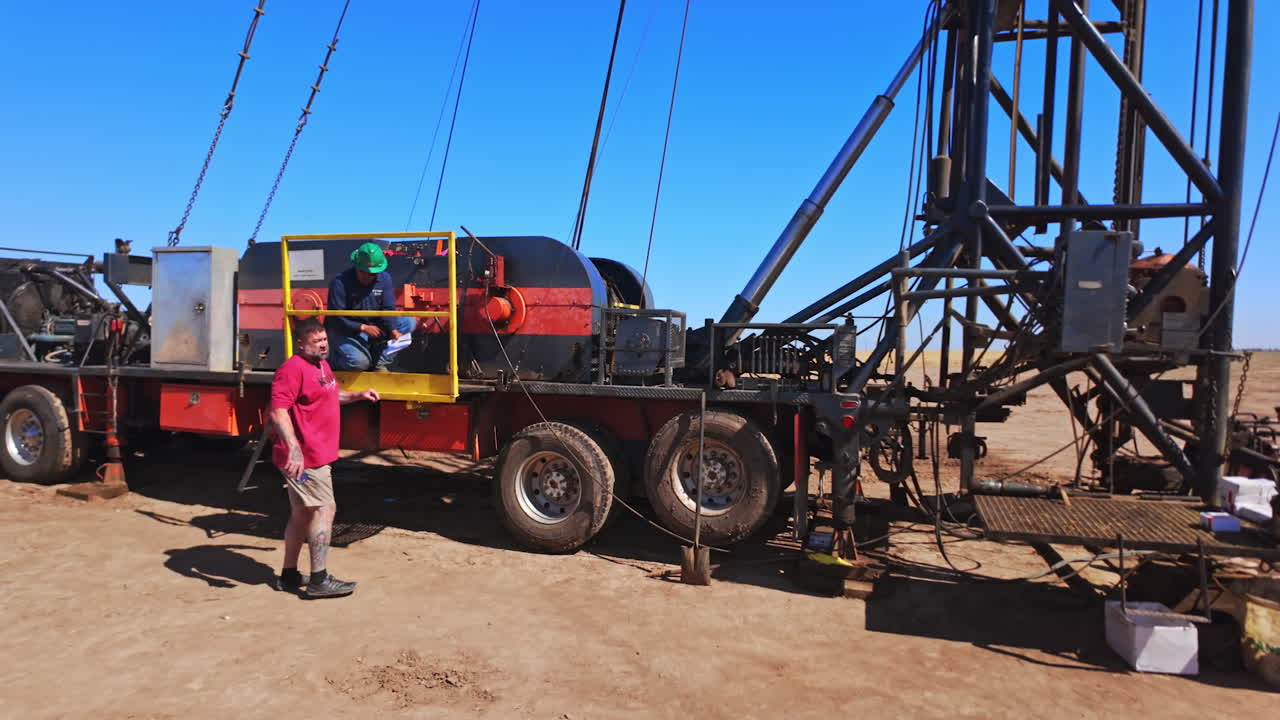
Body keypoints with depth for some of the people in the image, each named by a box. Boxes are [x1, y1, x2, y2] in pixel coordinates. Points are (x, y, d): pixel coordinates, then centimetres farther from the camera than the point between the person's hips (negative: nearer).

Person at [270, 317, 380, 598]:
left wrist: (358, 396, 20)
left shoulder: (321, 366, 15)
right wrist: (293, 449, -36)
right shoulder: (293, 369, -17)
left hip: (316, 455, 10)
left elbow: (331, 394, 34)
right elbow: (278, 412, -27)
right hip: (304, 458, -10)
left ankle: (289, 575, 27)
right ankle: (319, 581, -2)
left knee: (302, 513, 16)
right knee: (324, 509, -8)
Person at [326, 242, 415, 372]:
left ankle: (379, 363, -9)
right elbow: (336, 318, -20)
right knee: (359, 362, -32)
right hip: (345, 330, -5)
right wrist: (363, 327, -31)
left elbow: (388, 309, -7)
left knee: (409, 322, -12)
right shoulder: (340, 282, -18)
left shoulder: (384, 278, -3)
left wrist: (393, 330, -26)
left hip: (374, 326, 6)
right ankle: (336, 358, 8)